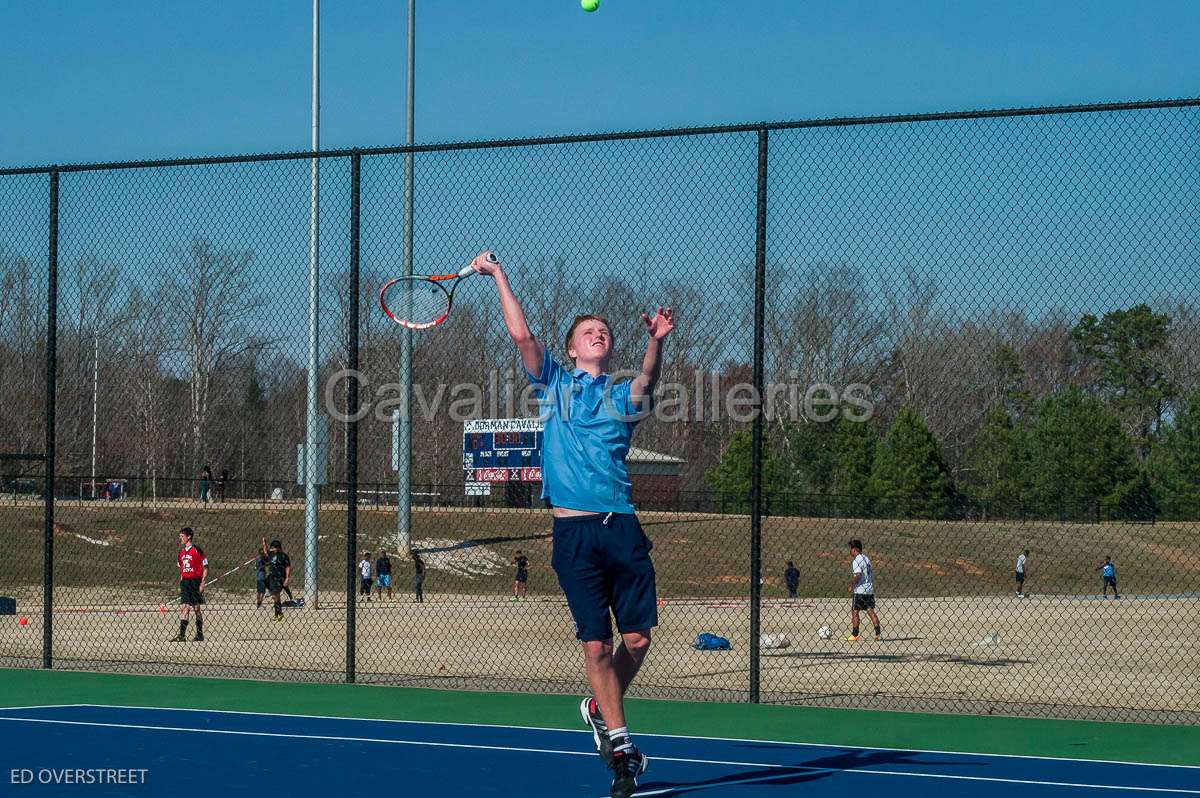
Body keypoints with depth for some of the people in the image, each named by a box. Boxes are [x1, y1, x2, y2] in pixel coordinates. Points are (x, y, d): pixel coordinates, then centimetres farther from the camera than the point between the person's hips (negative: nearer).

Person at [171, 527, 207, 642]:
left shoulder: (197, 550, -7)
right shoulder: (181, 552, 12)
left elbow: (205, 567, -7)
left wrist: (202, 583, -13)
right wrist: (180, 585, 16)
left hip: (195, 582, -5)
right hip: (185, 582, 5)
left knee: (196, 608, 2)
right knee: (184, 608, -5)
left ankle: (200, 635, 13)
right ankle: (182, 635, -9)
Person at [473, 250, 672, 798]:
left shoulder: (622, 395, 13)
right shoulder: (555, 385, 15)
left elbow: (648, 380, -10)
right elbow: (521, 335, 4)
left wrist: (656, 342, -30)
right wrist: (498, 275, 4)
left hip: (621, 526, 1)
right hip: (573, 531, -1)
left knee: (638, 636, -2)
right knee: (596, 642, -3)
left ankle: (601, 709, 25)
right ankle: (619, 742, 9)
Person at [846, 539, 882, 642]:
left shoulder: (856, 561, -13)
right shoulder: (867, 558, 14)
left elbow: (858, 575, -24)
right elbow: (872, 574, 18)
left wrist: (852, 585, -14)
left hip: (859, 591, -8)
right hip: (870, 590, 8)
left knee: (854, 611, 3)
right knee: (870, 611, 6)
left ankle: (854, 635, 5)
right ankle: (878, 634, -1)